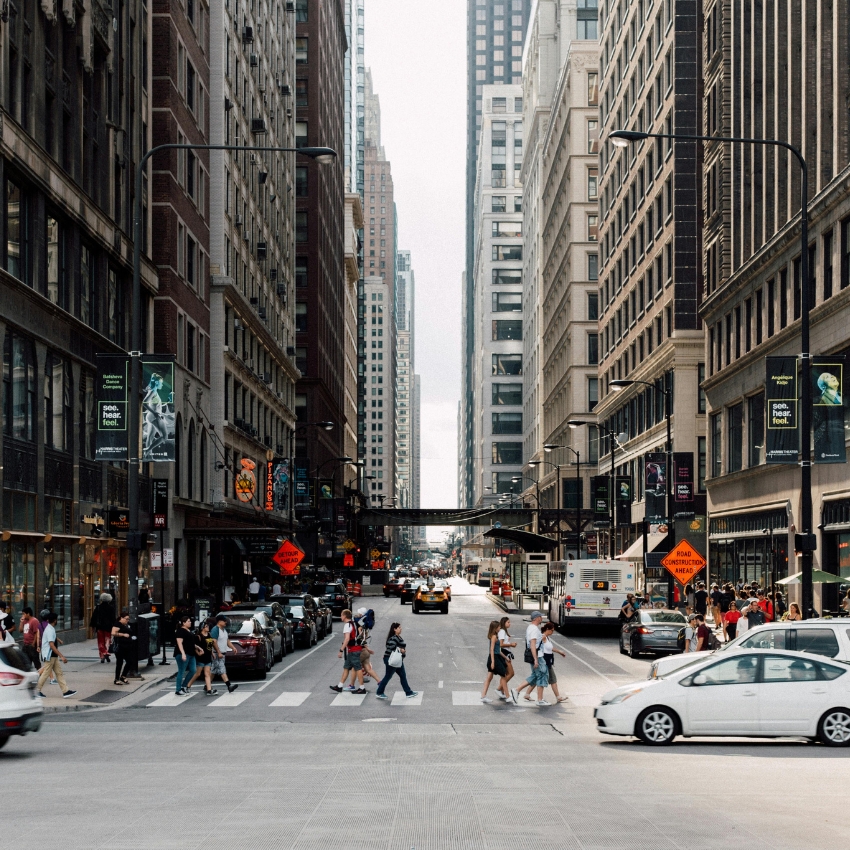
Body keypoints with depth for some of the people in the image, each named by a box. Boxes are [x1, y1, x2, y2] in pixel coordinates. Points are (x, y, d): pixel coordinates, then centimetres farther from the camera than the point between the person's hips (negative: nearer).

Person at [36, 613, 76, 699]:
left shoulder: (50, 629, 10)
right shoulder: (50, 630, -21)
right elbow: (51, 645, -27)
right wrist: (61, 656, -29)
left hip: (53, 656, 10)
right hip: (49, 656, -10)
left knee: (59, 673, 5)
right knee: (45, 674, -1)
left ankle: (65, 691, 3)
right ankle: (37, 690, 11)